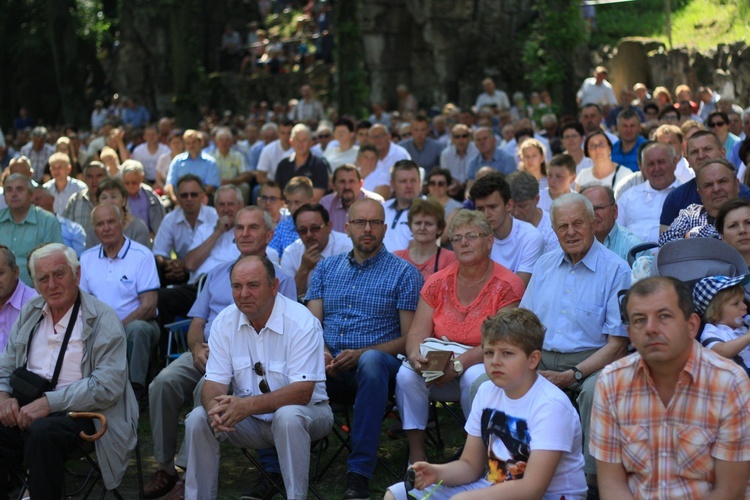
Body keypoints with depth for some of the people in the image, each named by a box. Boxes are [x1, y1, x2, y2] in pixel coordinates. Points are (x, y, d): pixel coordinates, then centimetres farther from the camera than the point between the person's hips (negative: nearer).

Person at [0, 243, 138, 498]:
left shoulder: (103, 320, -5)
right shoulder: (30, 312, 15)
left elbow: (107, 386, -14)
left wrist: (49, 402, -21)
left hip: (78, 410, -5)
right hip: (27, 405, 5)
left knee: (43, 432, -36)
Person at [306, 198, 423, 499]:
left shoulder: (404, 274, 7)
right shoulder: (326, 269, 19)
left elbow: (408, 338, 1)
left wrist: (360, 354, -14)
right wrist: (320, 352, -12)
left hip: (373, 364, -3)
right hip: (328, 369, 3)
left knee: (372, 361, -39)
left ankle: (359, 473, -37)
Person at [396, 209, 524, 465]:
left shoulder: (507, 286, -8)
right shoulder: (438, 283, 5)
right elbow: (417, 332, 0)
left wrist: (459, 363, -28)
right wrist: (415, 355, -24)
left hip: (484, 365, -3)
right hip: (439, 367, 3)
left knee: (474, 377, -36)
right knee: (406, 374, -25)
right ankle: (416, 455, -15)